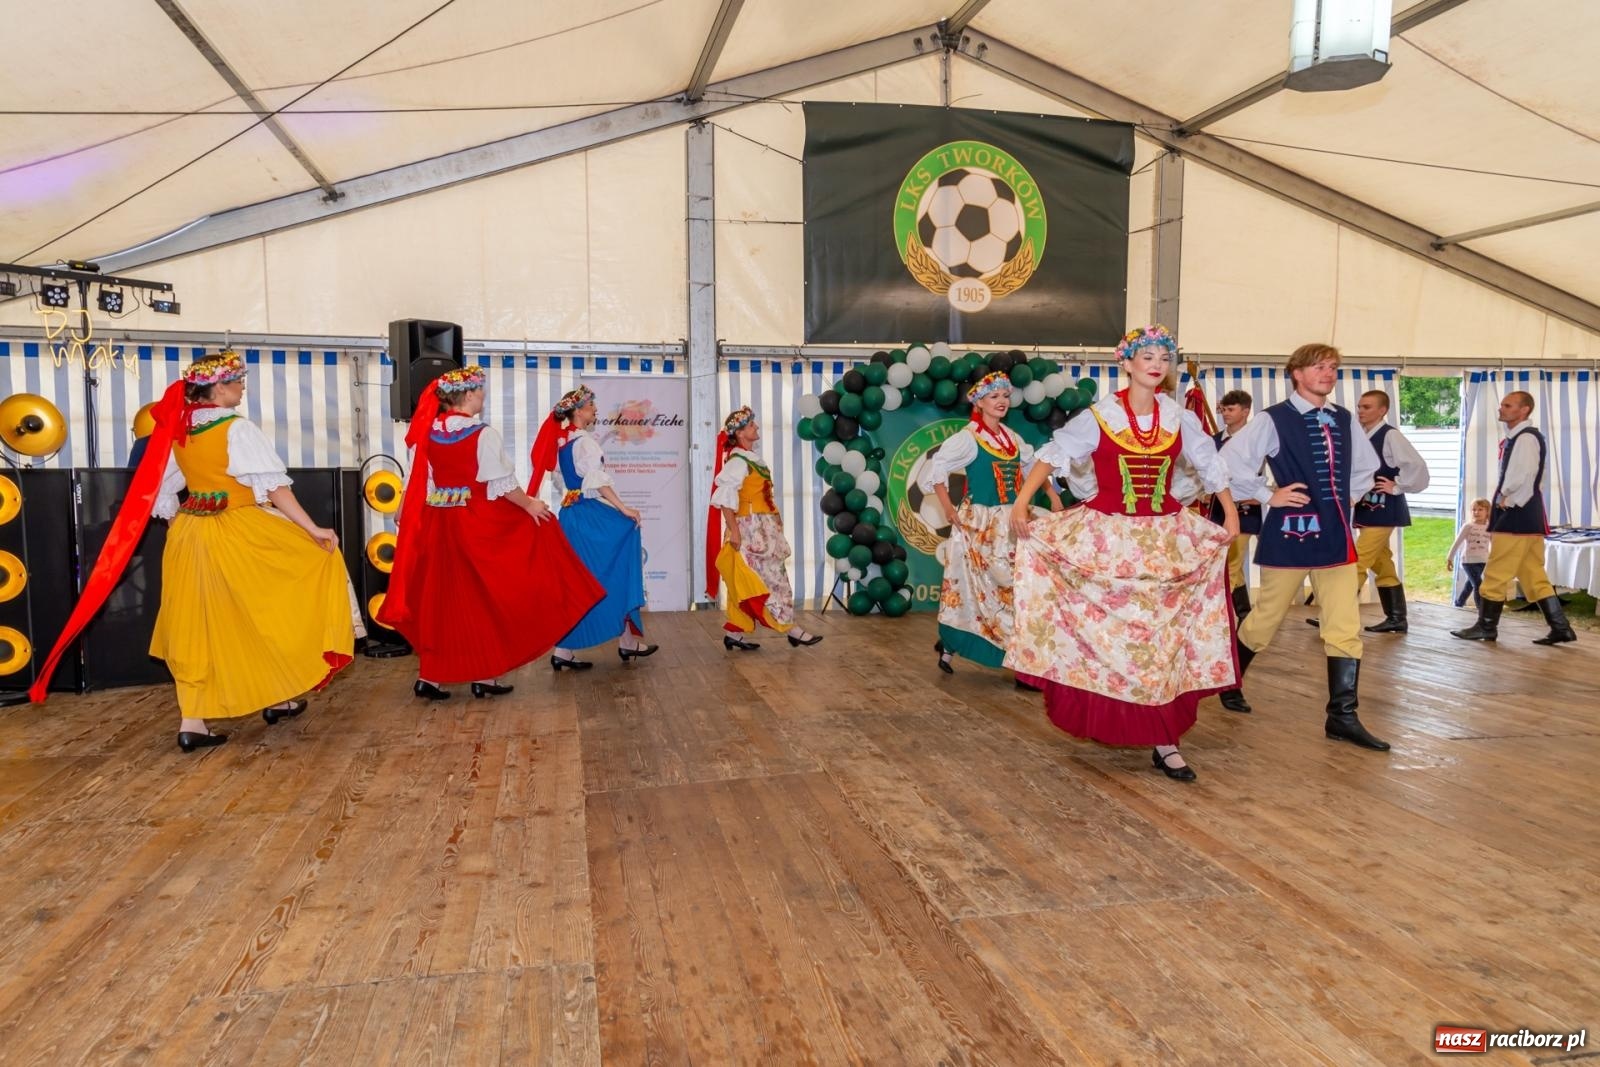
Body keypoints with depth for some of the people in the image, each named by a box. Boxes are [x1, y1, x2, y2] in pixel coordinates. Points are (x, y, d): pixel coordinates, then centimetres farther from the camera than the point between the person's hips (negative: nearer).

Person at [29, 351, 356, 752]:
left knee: (199, 628, 9)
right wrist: (312, 529, -16)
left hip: (189, 536, 6)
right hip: (239, 535, -6)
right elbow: (274, 486, -18)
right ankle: (276, 698, 20)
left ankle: (192, 722, 9)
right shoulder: (238, 429, -13)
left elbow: (161, 492, 13)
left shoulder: (178, 431, 7)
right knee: (263, 615, 12)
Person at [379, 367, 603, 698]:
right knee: (483, 597, 7)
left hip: (437, 523, 5)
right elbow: (502, 483, -12)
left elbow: (415, 483, 8)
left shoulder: (427, 433, 3)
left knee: (440, 599, 11)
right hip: (477, 525, -5)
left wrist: (404, 519, 19)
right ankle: (483, 674, 13)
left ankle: (430, 676, 12)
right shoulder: (483, 434, -13)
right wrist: (529, 505, 2)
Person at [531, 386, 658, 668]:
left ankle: (563, 652, 5)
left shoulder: (561, 442, 15)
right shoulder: (584, 441, -11)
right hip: (594, 516, -9)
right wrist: (624, 509, -20)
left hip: (570, 516, 9)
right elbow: (598, 481, -20)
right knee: (615, 577, 3)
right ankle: (628, 642, 11)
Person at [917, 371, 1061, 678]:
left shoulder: (1011, 437, 11)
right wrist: (948, 508, -18)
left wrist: (1053, 495, 11)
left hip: (1011, 523, 7)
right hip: (981, 524, -7)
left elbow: (1034, 464, 22)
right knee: (1001, 586, -6)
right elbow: (936, 467, -16)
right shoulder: (968, 438, -11)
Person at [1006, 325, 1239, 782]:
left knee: (1163, 635, 3)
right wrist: (1021, 503, -21)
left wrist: (1231, 518, 7)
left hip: (1165, 538, 3)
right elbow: (1053, 455, -11)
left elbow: (1212, 468, 11)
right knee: (1107, 631, 1)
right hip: (1106, 536, -3)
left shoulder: (1180, 419, 3)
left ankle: (1163, 739, 8)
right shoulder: (1100, 417, -7)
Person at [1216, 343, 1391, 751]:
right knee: (1266, 619, 7)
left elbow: (1366, 467, 26)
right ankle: (1231, 682, 31)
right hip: (1290, 532, -5)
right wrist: (1268, 496, -12)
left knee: (1346, 628, 0)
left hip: (1335, 535, 5)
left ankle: (1343, 717, 6)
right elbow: (1229, 463, -14)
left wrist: (1347, 498, 13)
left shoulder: (1344, 421, 9)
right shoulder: (1272, 420, -9)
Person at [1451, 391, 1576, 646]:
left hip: (1517, 516, -10)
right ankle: (1560, 628, 11)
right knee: (1534, 576, 11)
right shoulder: (1515, 438, 17)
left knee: (1496, 574, -3)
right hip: (1527, 516, 10)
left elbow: (1522, 476, -22)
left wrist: (1505, 499, -9)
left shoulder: (1526, 437, -13)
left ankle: (1486, 627, 5)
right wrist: (1505, 499, 8)